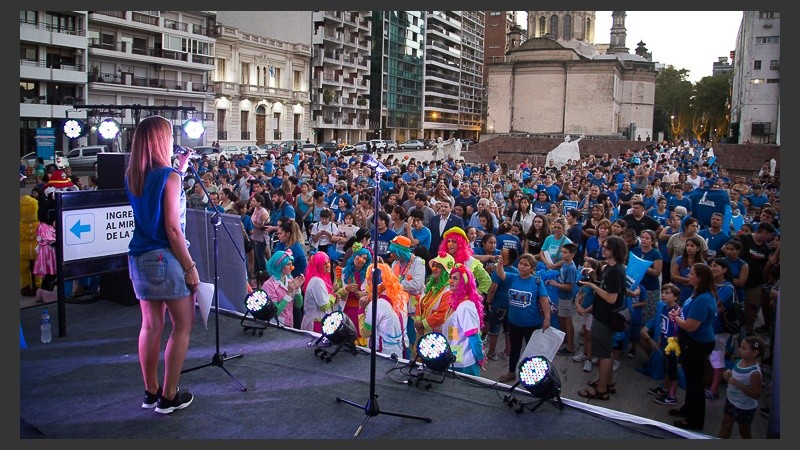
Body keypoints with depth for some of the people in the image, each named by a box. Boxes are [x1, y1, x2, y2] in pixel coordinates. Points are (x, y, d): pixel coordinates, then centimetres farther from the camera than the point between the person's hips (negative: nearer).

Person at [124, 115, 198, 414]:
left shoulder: (132, 177, 6)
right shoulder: (169, 175, -14)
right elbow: (172, 228, -17)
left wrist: (179, 170, 24)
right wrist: (190, 267, -12)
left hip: (139, 258, 7)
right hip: (165, 257, -7)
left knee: (151, 325, 15)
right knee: (183, 326, 5)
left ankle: (151, 393, 25)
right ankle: (168, 397, 9)